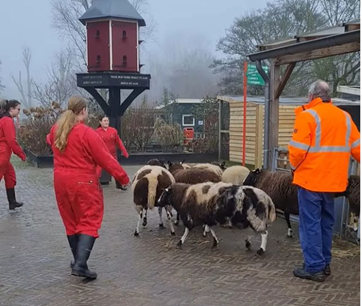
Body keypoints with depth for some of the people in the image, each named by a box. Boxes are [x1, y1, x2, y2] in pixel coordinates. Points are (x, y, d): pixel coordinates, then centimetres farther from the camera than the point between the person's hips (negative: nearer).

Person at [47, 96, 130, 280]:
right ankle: (80, 264, -11)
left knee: (71, 223, 17)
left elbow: (50, 140, 29)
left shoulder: (56, 129, 4)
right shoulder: (87, 133, -18)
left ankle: (78, 261, 27)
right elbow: (106, 159, -15)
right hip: (83, 183, -7)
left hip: (61, 182, 7)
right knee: (89, 222, -1)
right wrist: (123, 177, -5)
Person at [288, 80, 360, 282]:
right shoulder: (344, 117, 9)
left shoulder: (308, 115, -10)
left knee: (311, 224, 0)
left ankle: (314, 267, 3)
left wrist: (294, 167, 3)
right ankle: (325, 264, 24)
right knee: (326, 223, 16)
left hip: (311, 179, -6)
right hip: (333, 180, 6)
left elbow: (298, 149, -14)